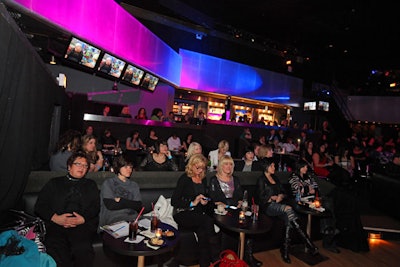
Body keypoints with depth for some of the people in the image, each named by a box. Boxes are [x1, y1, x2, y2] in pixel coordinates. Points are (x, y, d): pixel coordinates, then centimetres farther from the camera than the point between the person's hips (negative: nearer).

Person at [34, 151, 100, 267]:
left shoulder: (91, 185, 23)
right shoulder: (54, 183, 21)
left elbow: (95, 207, 11)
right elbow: (40, 206, 11)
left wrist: (83, 219, -9)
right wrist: (55, 218, -7)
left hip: (82, 225, 0)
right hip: (56, 224, 1)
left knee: (82, 249, -29)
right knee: (55, 249, -29)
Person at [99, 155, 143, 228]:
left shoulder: (134, 185, 16)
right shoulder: (108, 183, 6)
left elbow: (139, 207, 4)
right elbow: (110, 205, -8)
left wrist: (121, 200, -5)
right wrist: (130, 204, -2)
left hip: (131, 221, 3)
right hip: (111, 222, -3)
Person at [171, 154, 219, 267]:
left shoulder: (203, 179, 16)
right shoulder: (184, 179, -1)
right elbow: (174, 201, -6)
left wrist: (205, 202, 4)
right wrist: (192, 203, -14)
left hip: (199, 214, 5)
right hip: (183, 214, -4)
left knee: (202, 231, -30)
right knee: (208, 221, -31)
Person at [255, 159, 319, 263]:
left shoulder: (275, 178, 23)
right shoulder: (261, 180, 3)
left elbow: (283, 192, 19)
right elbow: (261, 198, -3)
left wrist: (281, 196, -2)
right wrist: (274, 198, -8)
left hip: (278, 205, 6)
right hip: (268, 206, -6)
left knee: (289, 218, -27)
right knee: (288, 209, -31)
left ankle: (285, 249, -28)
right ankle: (308, 243, -32)